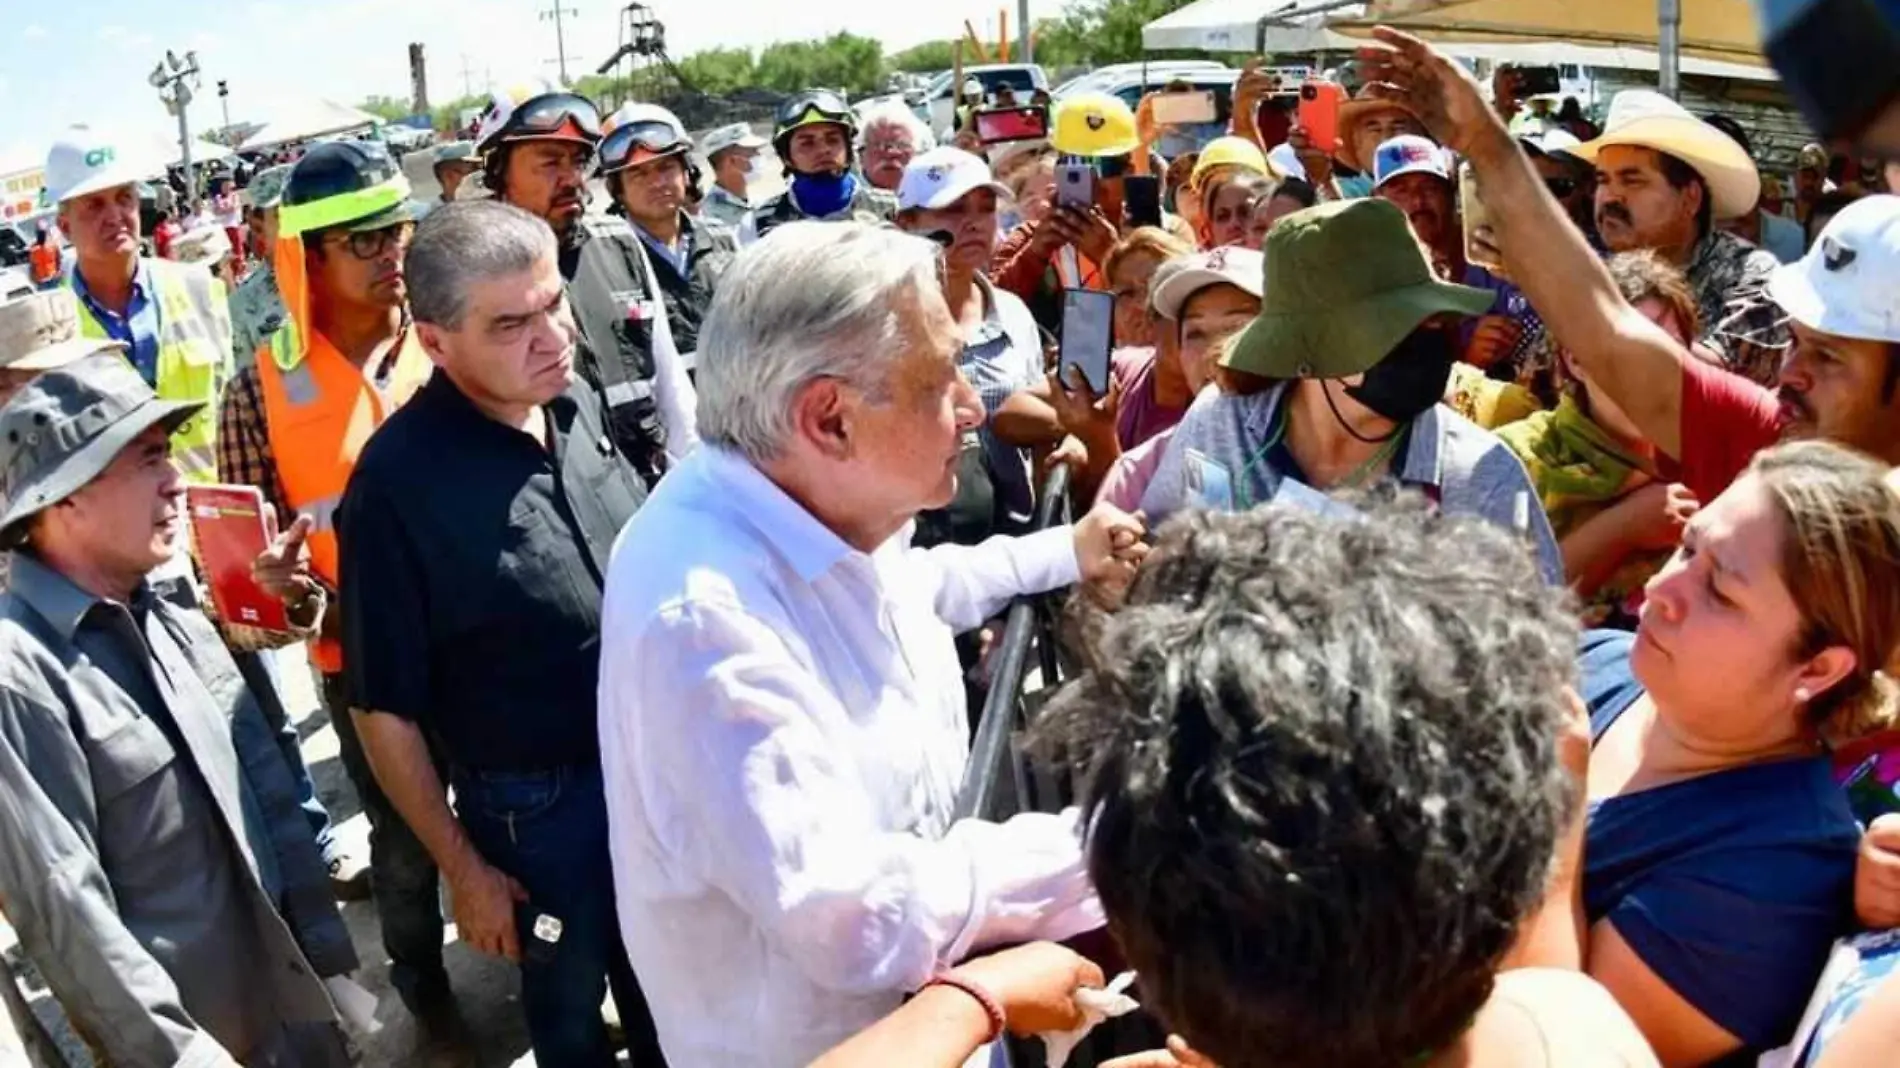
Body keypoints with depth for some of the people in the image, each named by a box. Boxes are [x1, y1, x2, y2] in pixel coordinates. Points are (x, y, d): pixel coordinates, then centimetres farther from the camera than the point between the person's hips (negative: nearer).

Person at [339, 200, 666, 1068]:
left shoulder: (579, 401, -7)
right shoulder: (399, 482, -24)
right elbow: (384, 708, -16)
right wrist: (465, 871, -12)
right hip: (536, 806, -5)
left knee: (664, 983, 26)